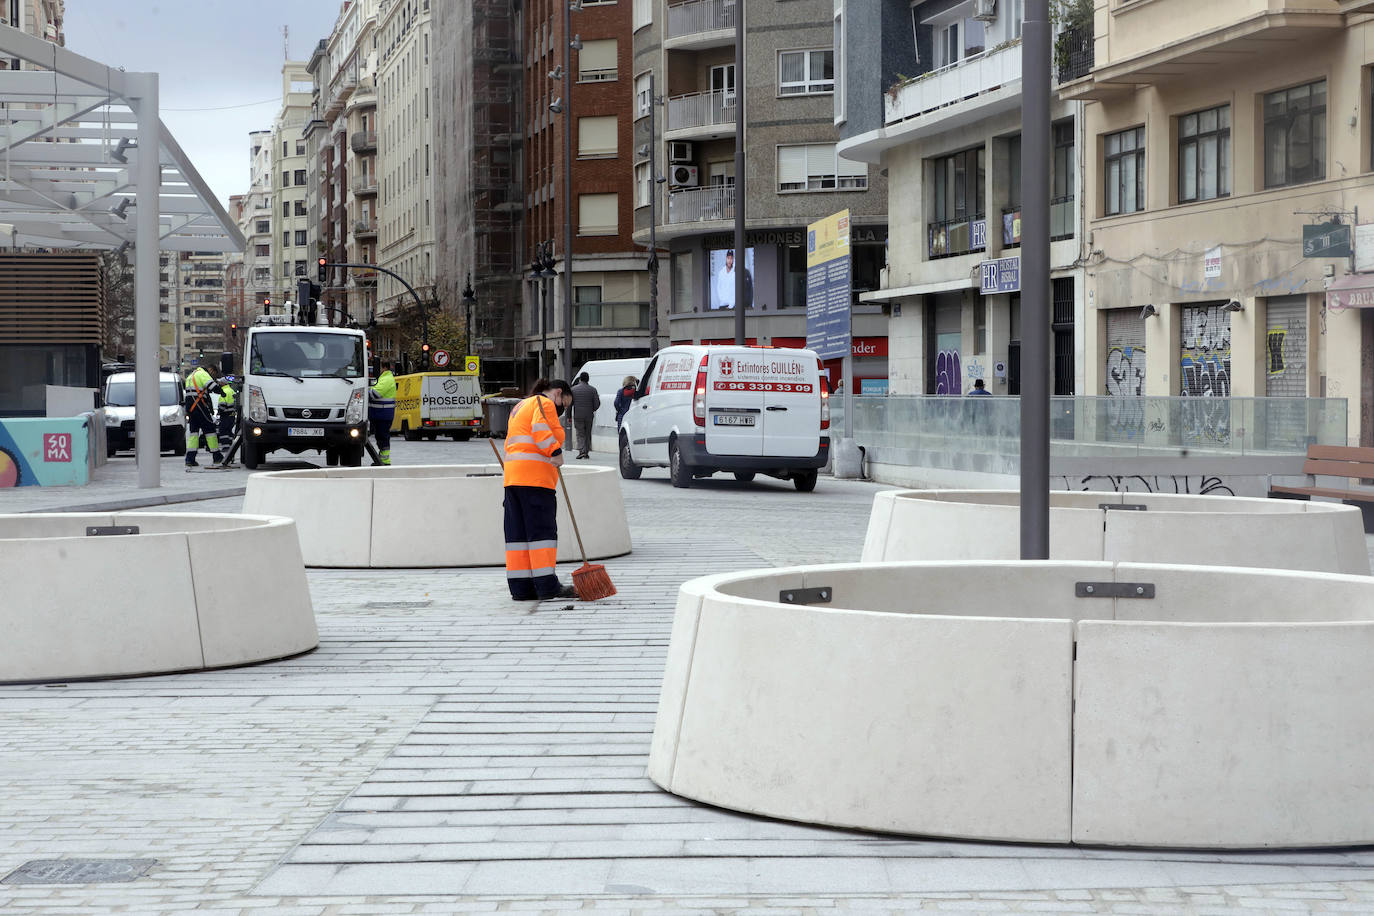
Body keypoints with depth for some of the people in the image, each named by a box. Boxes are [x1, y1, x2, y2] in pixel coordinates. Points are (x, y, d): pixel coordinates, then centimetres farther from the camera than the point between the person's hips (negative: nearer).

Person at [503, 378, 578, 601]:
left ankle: (520, 588, 3)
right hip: (535, 476, -9)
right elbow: (541, 429, -19)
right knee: (542, 530, -10)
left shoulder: (520, 407, 30)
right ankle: (547, 585, -14)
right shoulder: (545, 403, 0)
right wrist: (555, 452, -24)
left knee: (518, 532, 5)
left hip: (512, 475, 9)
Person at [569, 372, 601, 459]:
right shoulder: (593, 390, 0)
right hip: (589, 416, 1)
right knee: (588, 434, 12)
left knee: (580, 434, 0)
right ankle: (586, 452, 13)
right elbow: (597, 404, 0)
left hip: (578, 416, -1)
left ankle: (581, 451, -17)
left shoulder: (574, 389, -1)